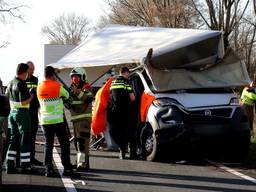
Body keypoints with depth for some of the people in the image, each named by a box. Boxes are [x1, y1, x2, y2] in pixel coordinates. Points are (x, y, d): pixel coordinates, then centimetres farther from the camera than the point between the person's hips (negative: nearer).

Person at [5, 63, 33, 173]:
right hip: (22, 113, -8)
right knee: (25, 139, -2)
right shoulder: (21, 84, -16)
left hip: (12, 112, 8)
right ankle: (25, 166, -1)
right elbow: (23, 102, -21)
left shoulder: (10, 83, 11)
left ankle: (10, 165, 9)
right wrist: (31, 97, -2)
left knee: (14, 139, 11)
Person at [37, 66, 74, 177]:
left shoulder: (39, 88, 2)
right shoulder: (57, 86, -12)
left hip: (45, 121, 4)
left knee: (48, 145, 8)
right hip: (58, 120, -4)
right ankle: (67, 168, 6)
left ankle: (49, 169, 2)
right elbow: (67, 95, 3)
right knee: (64, 144, 6)